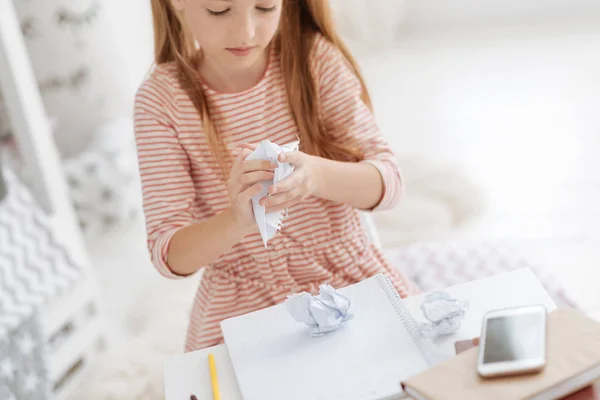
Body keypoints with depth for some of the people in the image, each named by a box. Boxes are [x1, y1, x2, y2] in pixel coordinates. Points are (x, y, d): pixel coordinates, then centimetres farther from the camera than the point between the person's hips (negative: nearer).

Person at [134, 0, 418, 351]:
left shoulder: (315, 57, -9)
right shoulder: (161, 98, -11)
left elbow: (388, 183, -11)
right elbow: (169, 255, -15)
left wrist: (318, 174, -33)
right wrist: (237, 220, -36)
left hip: (353, 280, 0)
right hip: (243, 309, 1)